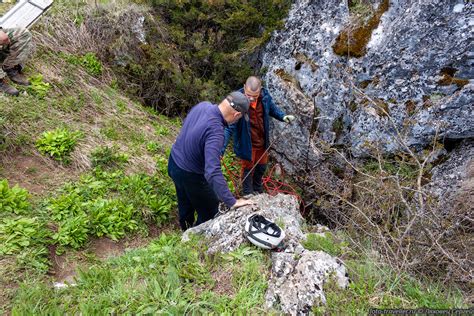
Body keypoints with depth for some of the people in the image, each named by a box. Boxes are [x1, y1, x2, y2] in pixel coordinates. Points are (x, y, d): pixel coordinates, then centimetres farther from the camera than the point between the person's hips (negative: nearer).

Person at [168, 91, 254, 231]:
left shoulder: (203, 105, -11)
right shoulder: (215, 131, -37)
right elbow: (213, 173, -44)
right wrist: (232, 202, -39)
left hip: (173, 163, 8)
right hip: (189, 175, -8)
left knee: (185, 204, 31)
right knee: (209, 210, 17)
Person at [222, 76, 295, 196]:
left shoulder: (265, 95, -14)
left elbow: (272, 108, 8)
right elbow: (229, 127, -27)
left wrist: (283, 116, -10)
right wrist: (221, 149, -31)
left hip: (262, 141, 5)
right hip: (247, 144, -5)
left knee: (261, 166, 23)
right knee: (248, 169, 12)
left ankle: (258, 191, 50)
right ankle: (248, 196, 37)